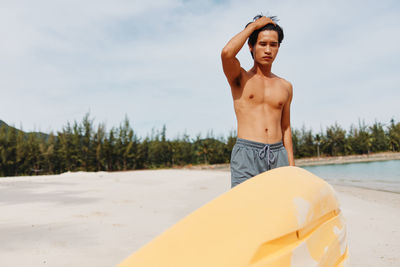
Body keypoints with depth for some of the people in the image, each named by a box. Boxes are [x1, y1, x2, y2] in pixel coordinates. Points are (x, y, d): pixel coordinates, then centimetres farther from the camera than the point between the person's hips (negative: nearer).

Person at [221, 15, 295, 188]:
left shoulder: (285, 87, 17)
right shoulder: (240, 78, 6)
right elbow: (226, 53, -16)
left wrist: (291, 166, 12)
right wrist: (253, 26, -2)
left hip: (278, 155, 4)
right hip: (246, 155, -3)